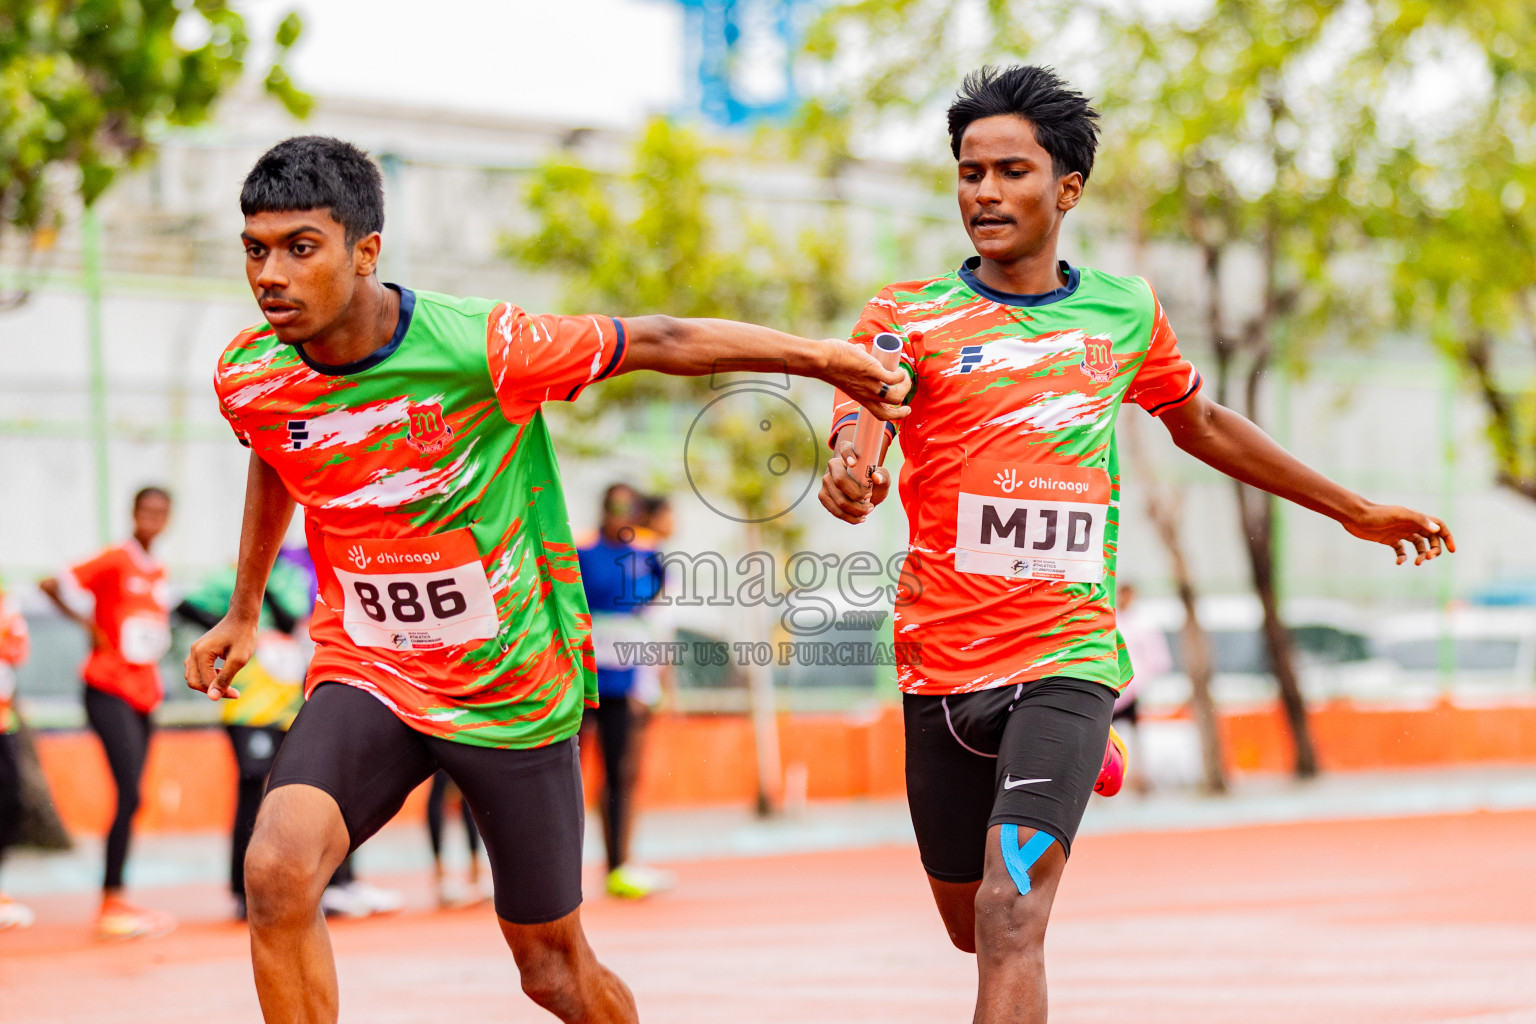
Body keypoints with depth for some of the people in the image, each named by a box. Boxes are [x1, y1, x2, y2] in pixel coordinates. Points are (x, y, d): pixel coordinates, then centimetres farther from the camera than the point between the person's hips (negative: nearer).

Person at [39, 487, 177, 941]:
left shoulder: (158, 573, 14)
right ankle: (111, 903, -14)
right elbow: (51, 585, -12)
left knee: (131, 799, 7)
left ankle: (115, 902, 13)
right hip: (110, 691, -7)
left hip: (143, 695, 7)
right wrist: (89, 626, -8)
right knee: (130, 794, -16)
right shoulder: (115, 561, -7)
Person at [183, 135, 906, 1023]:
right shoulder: (249, 380, -9)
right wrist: (245, 611, 27)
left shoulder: (479, 347, -22)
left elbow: (659, 342, -10)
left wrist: (822, 358, -9)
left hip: (515, 694, -2)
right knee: (278, 871, -27)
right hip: (367, 681, 2)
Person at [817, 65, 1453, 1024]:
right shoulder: (910, 315, -1)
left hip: (1068, 656, -1)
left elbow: (1202, 424, 23)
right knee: (973, 925, 14)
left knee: (1011, 918, -19)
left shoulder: (1125, 312, 6)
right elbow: (860, 409, -19)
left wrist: (1353, 508, 27)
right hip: (942, 659, 1)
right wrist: (850, 467, -44)